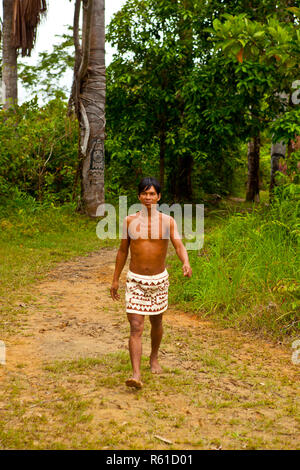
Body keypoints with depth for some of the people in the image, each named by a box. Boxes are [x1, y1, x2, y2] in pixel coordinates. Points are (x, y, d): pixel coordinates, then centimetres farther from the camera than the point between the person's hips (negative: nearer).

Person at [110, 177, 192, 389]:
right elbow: (123, 250, 8)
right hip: (135, 281, -1)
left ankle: (154, 358, 43)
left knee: (156, 322, 18)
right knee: (136, 328, -10)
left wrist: (186, 263, -37)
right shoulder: (130, 221, -1)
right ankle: (136, 375, -14)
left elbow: (179, 245, -15)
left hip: (159, 280, 1)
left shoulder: (168, 221, -4)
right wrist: (115, 279, 9)